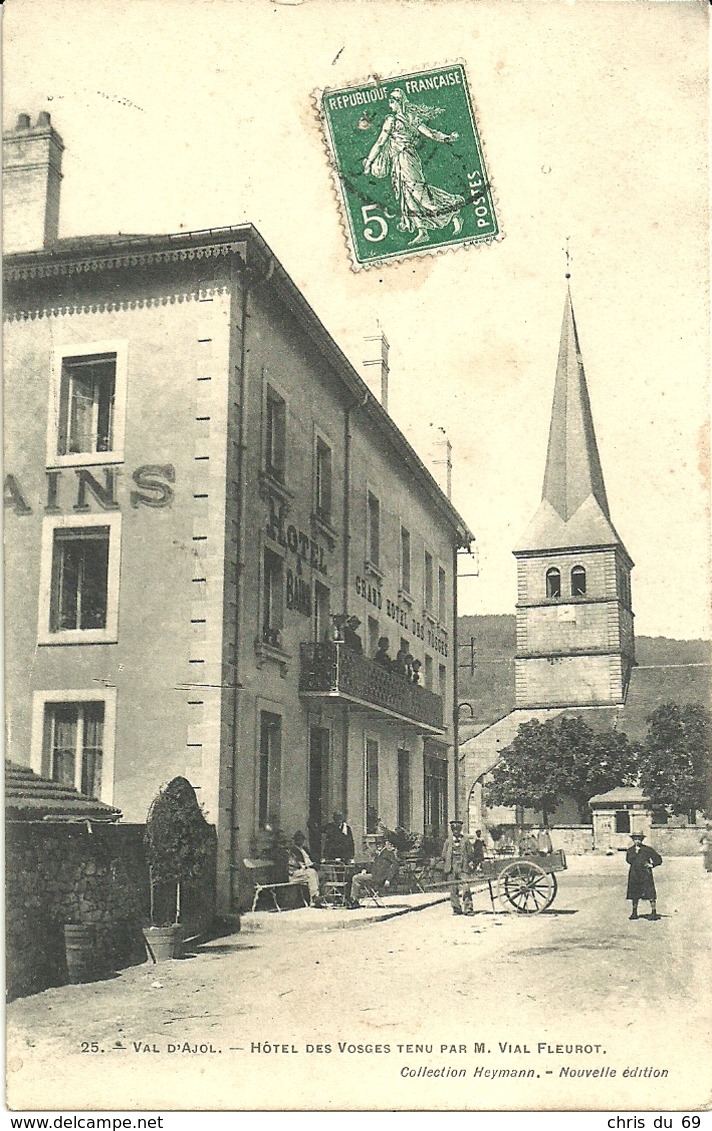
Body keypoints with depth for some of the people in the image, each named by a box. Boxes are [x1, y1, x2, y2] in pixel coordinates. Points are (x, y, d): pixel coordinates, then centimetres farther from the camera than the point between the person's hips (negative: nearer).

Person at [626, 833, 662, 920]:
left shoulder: (648, 850, 1)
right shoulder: (630, 850, 8)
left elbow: (659, 859, 7)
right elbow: (629, 860, -9)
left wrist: (652, 865, -5)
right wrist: (636, 852, -13)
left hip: (646, 875, -3)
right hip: (634, 875, 3)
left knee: (650, 894, -8)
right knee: (634, 895, 8)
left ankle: (654, 912, -4)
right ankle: (634, 912, 19)